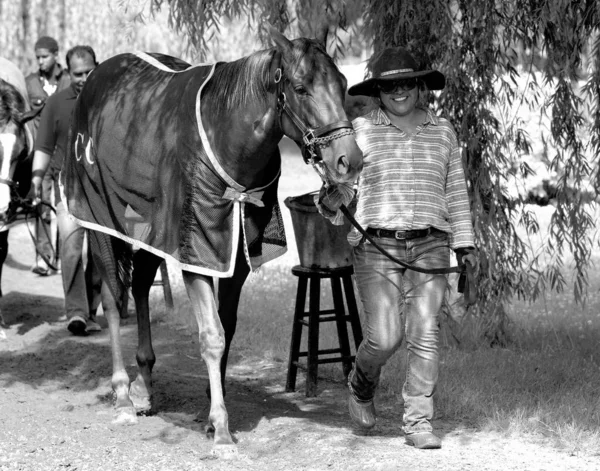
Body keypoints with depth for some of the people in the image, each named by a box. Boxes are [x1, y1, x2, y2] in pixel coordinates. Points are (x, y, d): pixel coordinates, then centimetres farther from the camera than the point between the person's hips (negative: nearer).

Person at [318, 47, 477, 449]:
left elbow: (456, 191, 15)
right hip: (376, 245, -2)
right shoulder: (360, 130, 3)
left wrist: (464, 242, 10)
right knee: (384, 337, -10)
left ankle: (419, 423, 2)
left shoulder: (443, 131, 11)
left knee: (425, 336, -6)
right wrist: (331, 202, -23)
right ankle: (362, 387, 23)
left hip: (430, 246, 2)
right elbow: (341, 184, 0)